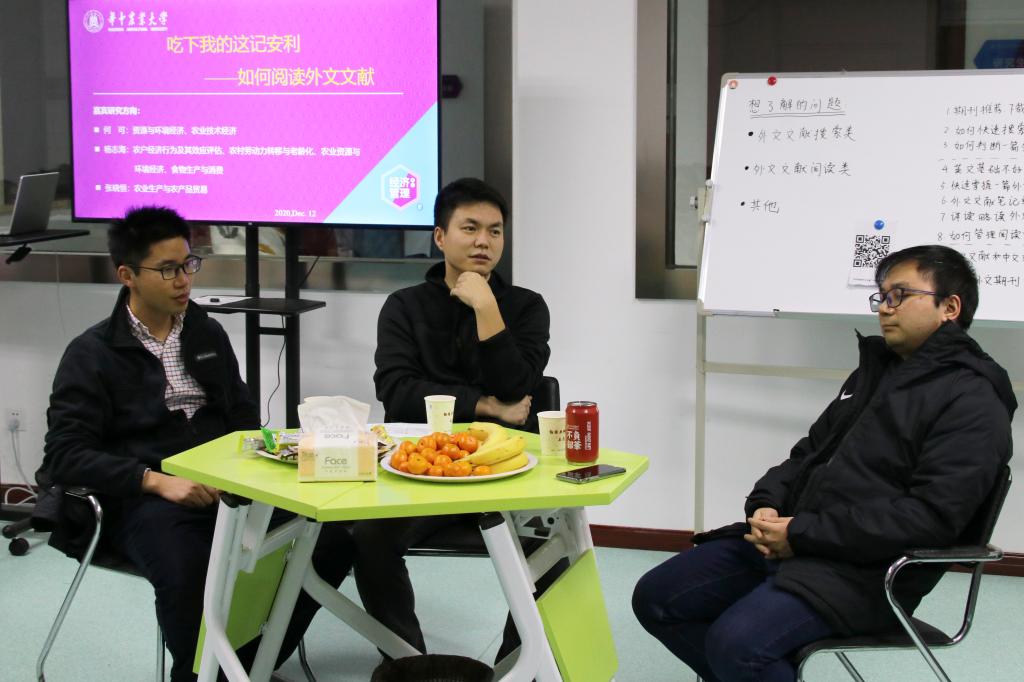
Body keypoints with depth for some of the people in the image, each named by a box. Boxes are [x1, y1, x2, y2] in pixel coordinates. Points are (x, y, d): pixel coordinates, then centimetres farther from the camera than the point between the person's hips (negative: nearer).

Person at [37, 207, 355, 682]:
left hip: (224, 485, 5)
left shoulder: (208, 334, 17)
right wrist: (156, 481, -20)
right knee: (187, 569, -38)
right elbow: (65, 455, -7)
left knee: (330, 537, -18)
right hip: (143, 500, -5)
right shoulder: (92, 354, 1)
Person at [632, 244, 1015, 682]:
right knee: (654, 599, 2)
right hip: (781, 539, 9)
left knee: (736, 641, -30)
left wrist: (802, 534, -19)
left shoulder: (973, 403, -8)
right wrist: (766, 506, 1)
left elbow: (931, 515, -18)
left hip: (860, 571, -9)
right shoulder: (874, 371, 20)